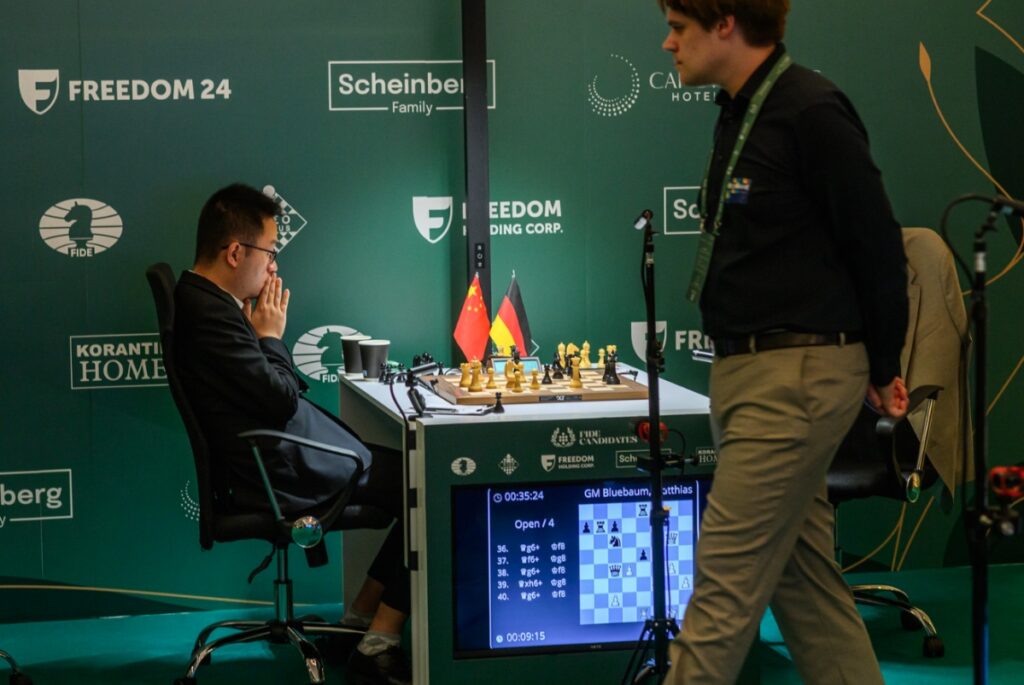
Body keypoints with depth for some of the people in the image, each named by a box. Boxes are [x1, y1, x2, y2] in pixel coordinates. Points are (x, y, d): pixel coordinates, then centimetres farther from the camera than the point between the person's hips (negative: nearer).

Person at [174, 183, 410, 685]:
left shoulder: (205, 300, 10)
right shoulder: (211, 314, -24)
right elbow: (281, 399, -20)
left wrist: (263, 334, 3)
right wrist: (271, 335, -8)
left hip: (279, 456, 11)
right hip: (280, 474, -11)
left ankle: (361, 620, 18)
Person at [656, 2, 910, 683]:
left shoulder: (811, 111, -15)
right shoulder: (740, 111, 13)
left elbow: (878, 247, -13)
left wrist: (882, 368, -2)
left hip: (796, 376, -10)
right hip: (749, 370, 10)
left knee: (726, 583, -6)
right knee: (802, 577, 13)